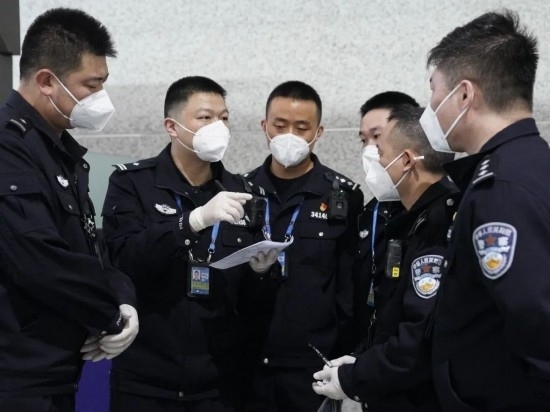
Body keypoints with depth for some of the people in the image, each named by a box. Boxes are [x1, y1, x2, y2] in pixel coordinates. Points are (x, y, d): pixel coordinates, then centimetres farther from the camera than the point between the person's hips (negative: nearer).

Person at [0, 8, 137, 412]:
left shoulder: (62, 150, 13)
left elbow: (88, 246, 18)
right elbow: (41, 262, -27)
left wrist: (123, 301, -2)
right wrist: (112, 316, -11)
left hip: (55, 371, 9)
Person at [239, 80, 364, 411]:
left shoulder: (343, 196, -1)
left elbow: (350, 288, -2)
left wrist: (346, 364, -5)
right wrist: (247, 268, -13)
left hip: (314, 365, -2)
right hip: (248, 364, 2)